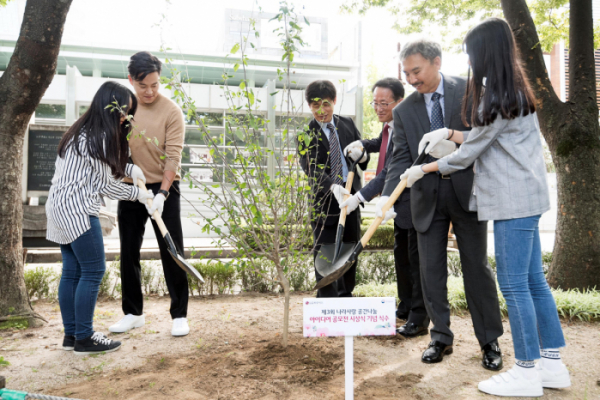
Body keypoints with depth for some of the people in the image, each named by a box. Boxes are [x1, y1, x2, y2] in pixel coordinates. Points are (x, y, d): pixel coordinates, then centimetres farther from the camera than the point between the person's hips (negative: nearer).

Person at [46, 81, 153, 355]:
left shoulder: (84, 131, 15)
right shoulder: (97, 137, -14)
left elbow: (101, 164, 25)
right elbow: (105, 184, -10)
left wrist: (129, 168, 8)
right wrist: (138, 194, 3)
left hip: (60, 207, 10)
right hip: (77, 210, -10)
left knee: (72, 272, 11)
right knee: (93, 271, -4)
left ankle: (71, 335, 18)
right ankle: (84, 338, 2)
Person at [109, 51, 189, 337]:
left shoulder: (171, 111, -10)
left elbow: (173, 156, -15)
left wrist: (161, 194, -23)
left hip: (164, 189, -4)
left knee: (172, 254, 0)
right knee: (128, 253, 10)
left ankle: (179, 315, 12)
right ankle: (133, 313, 26)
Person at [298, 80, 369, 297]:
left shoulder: (347, 124, 9)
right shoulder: (306, 133, -5)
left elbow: (364, 161, 12)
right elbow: (311, 168, -17)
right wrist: (332, 186, -33)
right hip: (324, 198, -4)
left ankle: (346, 295, 31)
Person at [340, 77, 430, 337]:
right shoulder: (390, 125, 5)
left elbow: (391, 173, -30)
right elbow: (383, 143, 26)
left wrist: (360, 197, -30)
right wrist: (362, 145, 5)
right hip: (401, 202, 11)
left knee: (416, 260, -2)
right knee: (401, 255, 19)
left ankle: (419, 319, 10)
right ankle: (406, 307, 36)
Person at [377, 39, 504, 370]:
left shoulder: (469, 91, 0)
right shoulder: (404, 110, 4)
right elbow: (401, 158, -2)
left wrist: (457, 144, -21)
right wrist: (387, 195, -18)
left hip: (466, 192, -2)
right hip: (427, 197, 2)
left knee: (477, 268, 6)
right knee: (431, 270, 7)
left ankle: (490, 341, 21)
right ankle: (441, 338, 22)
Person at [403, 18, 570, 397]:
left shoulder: (497, 98, -14)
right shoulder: (515, 90, 16)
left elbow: (467, 155, -9)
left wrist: (422, 170, 3)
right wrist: (450, 133, 9)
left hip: (514, 200, -10)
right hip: (524, 197, 10)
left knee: (513, 283, -4)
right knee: (532, 280, 12)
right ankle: (553, 364, 22)